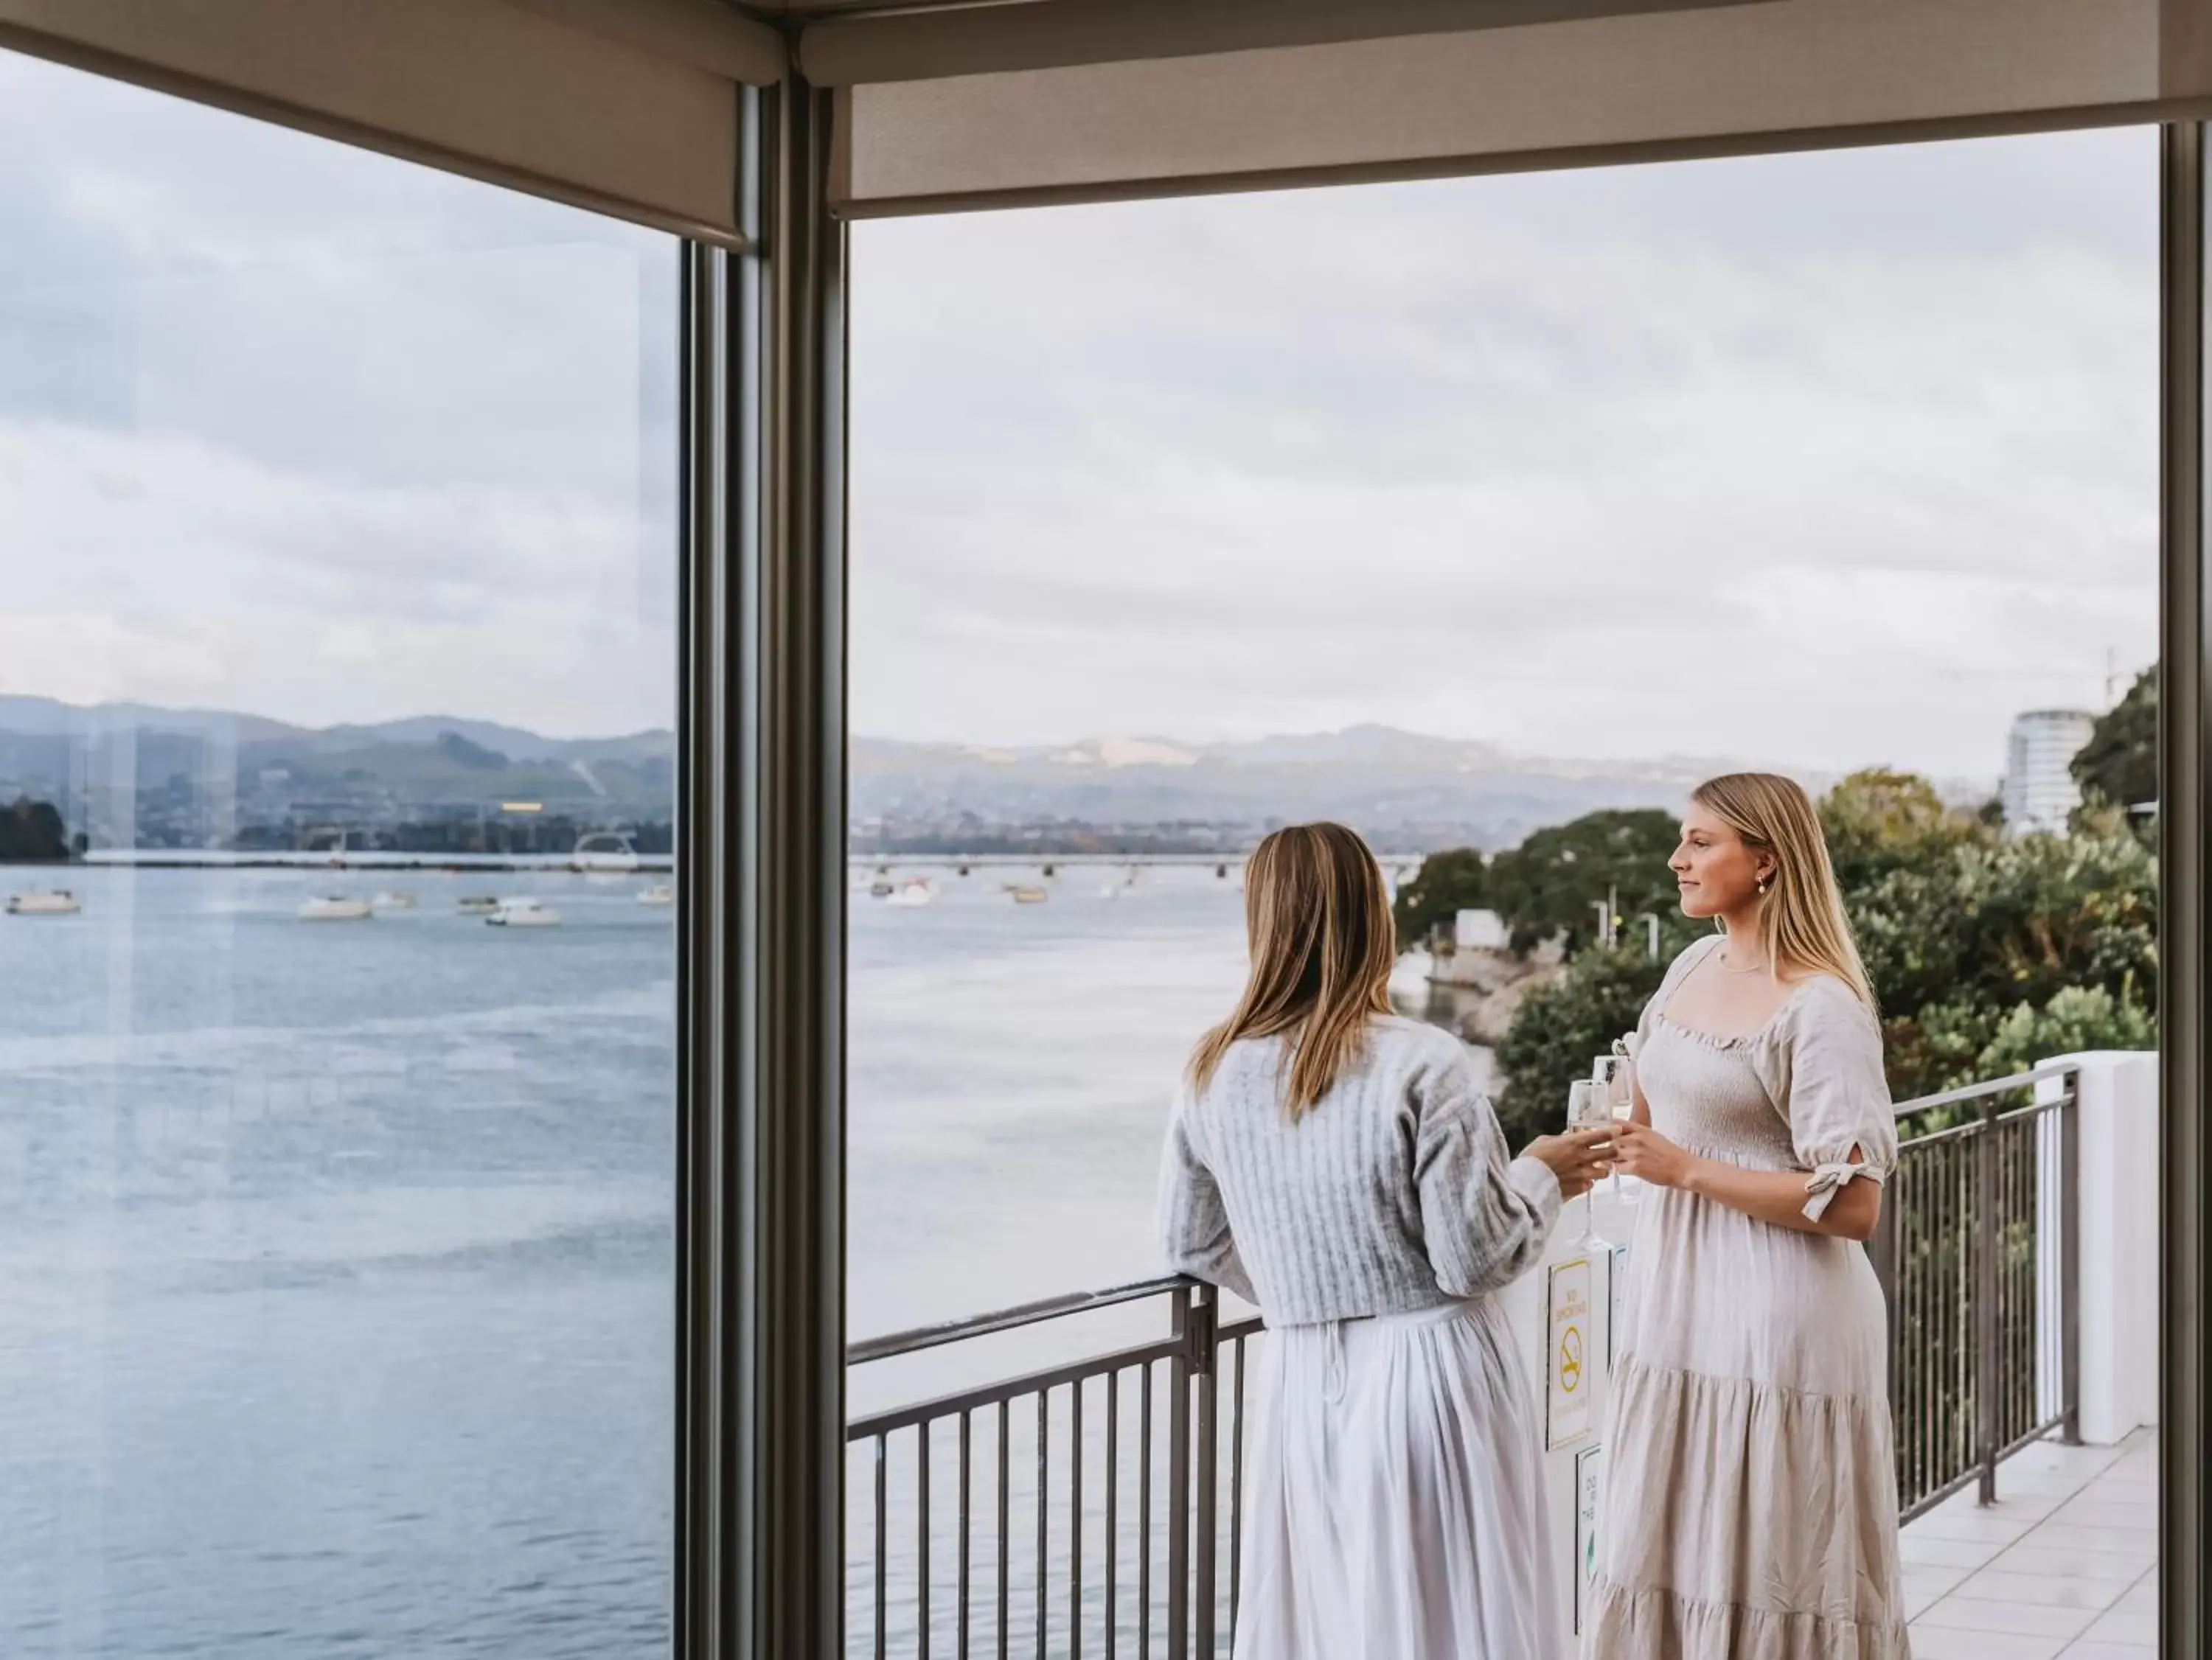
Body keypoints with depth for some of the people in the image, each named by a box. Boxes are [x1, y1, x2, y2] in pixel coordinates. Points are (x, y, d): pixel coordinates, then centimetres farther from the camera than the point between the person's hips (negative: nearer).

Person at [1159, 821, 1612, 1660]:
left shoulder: (1212, 1075, -1)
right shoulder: (1421, 1065, -15)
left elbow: (1193, 1244, 12)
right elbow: (1474, 1258, -13)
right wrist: (1541, 1177, 5)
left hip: (1301, 1386, 4)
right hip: (1429, 1377, -4)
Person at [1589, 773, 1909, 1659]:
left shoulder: (1820, 1008, -15)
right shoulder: (1694, 966, 8)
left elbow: (1852, 1206, -19)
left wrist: (1686, 1169, -18)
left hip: (1773, 1316, -8)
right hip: (1677, 1305, 8)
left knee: (1764, 1567, 1)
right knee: (1668, 1556, 13)